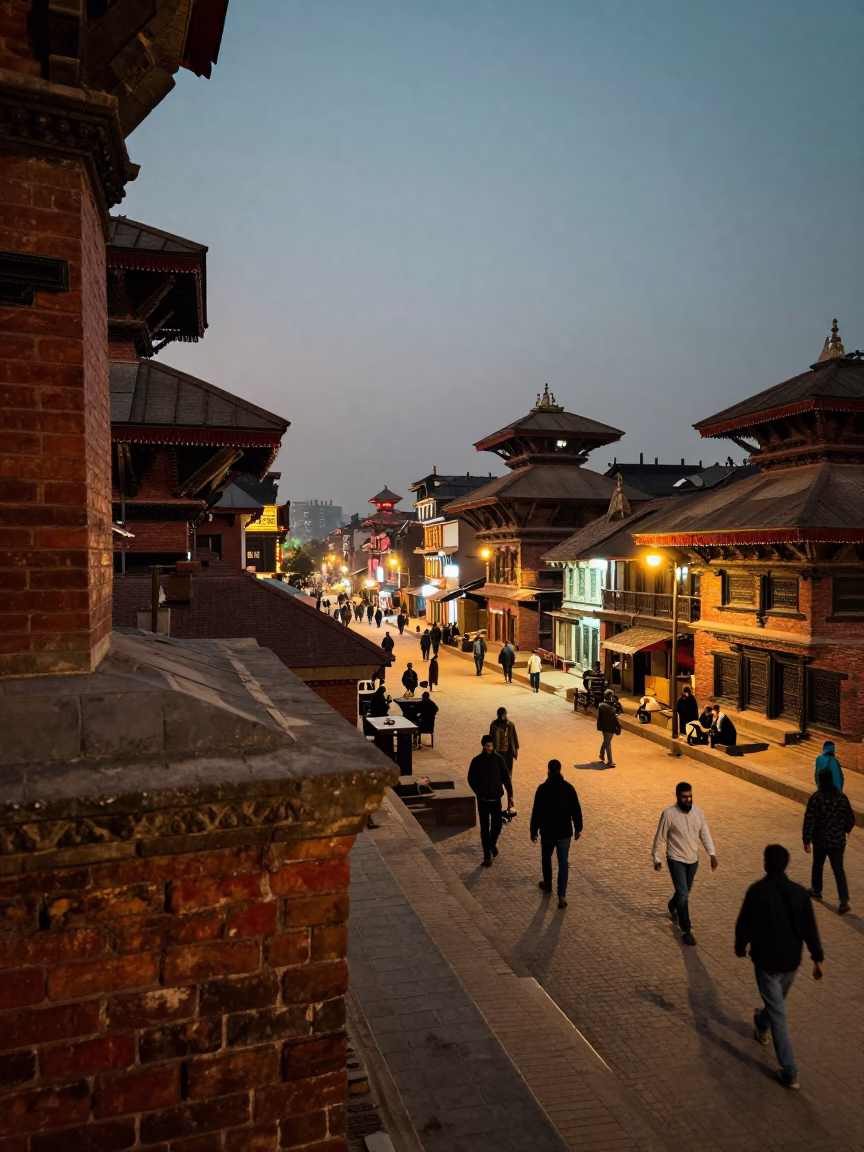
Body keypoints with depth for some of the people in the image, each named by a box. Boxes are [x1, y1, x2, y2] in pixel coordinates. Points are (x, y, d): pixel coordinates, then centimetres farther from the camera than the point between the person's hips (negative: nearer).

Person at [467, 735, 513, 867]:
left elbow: (506, 777, -1)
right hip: (483, 800, -1)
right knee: (484, 829, 3)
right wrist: (478, 792, -3)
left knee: (497, 826, 4)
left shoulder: (499, 759, -7)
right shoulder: (477, 761, -8)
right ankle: (487, 856, 13)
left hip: (496, 799, 1)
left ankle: (493, 843, 37)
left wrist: (510, 794, -4)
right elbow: (471, 779, 4)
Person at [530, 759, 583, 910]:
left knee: (546, 858, 23)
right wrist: (578, 828, 11)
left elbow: (536, 811, -10)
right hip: (564, 832, 1)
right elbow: (576, 810, 0)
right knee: (563, 863, 5)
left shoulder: (542, 788, -12)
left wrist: (533, 830, 0)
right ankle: (562, 895, -2)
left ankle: (547, 884, 39)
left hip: (547, 831, -1)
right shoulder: (568, 787, -5)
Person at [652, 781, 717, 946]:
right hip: (676, 859, -5)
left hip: (693, 859, 5)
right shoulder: (668, 813, -19)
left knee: (685, 891, 21)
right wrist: (656, 858, -4)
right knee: (683, 895, -9)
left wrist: (712, 853, -8)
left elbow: (705, 834, 2)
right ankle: (687, 931, 4)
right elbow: (659, 837, -9)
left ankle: (673, 906, 52)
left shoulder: (698, 811, -7)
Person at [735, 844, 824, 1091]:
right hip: (791, 960, 5)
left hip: (766, 960, -5)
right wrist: (817, 959, 5)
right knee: (777, 1002, 30)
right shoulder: (800, 892, -7)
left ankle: (789, 1072, 2)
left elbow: (744, 924, -10)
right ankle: (761, 1026, 57)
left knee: (777, 1014, 2)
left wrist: (740, 947, 7)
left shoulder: (757, 891, -18)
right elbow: (810, 928, -4)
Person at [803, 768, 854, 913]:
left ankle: (816, 890, 39)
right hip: (838, 840, 2)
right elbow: (850, 819, 4)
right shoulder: (842, 797, -5)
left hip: (820, 839, -1)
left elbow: (809, 820, -15)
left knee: (817, 865, 21)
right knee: (839, 870, 6)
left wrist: (807, 840, -7)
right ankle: (844, 901, -5)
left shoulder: (816, 797, -14)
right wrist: (846, 829, 26)